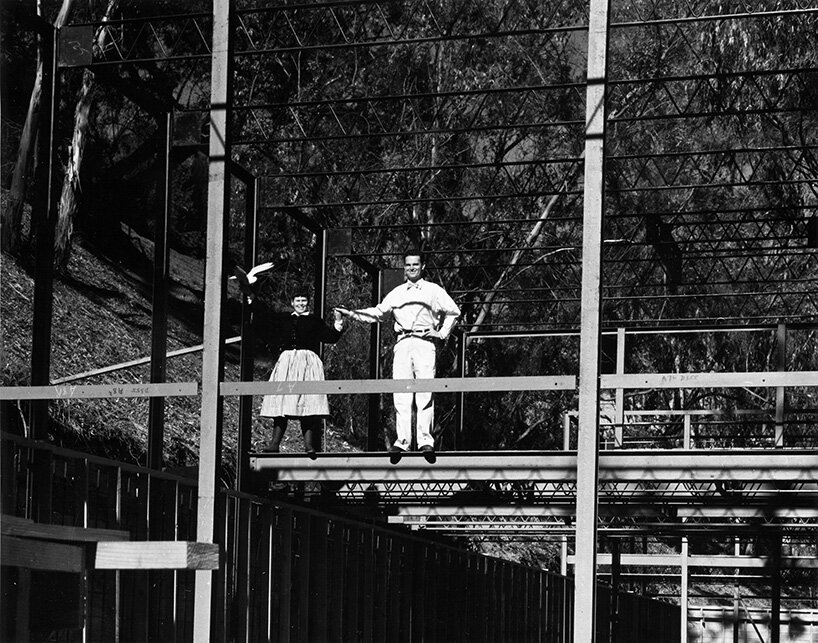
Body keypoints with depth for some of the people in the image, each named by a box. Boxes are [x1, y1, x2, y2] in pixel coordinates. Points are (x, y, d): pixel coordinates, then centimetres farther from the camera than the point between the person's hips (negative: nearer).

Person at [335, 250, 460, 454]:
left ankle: (426, 441, -10)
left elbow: (453, 311, 15)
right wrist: (352, 314, 9)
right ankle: (402, 441, -3)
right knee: (401, 395, -4)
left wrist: (442, 333, 5)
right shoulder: (397, 293, 19)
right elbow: (378, 313, 18)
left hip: (424, 343, -3)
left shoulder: (434, 291, 11)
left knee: (425, 395, -9)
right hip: (402, 344, 3)